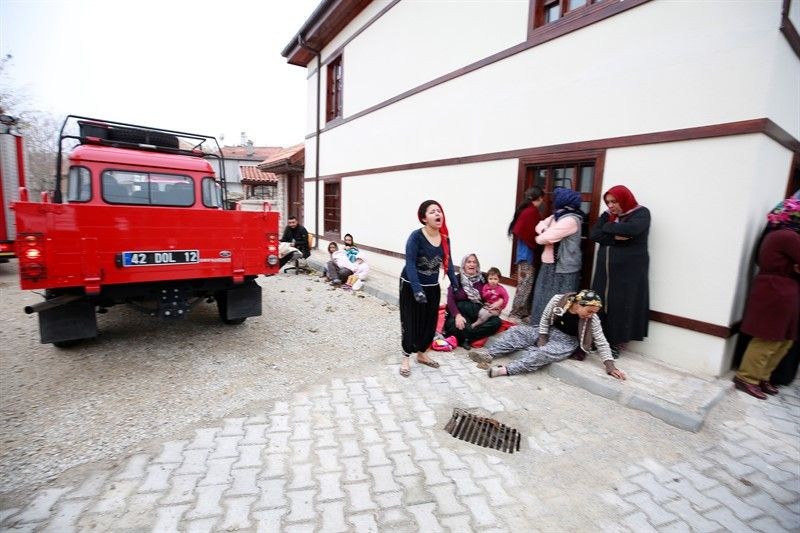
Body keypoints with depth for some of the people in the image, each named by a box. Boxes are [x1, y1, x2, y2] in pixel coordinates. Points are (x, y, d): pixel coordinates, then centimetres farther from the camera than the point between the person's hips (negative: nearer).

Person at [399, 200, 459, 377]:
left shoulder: (444, 238, -4)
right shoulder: (416, 236, -22)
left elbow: (448, 263, 5)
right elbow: (410, 264, -26)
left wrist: (455, 285, 3)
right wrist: (417, 290, -34)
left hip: (432, 287, 6)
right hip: (410, 285, -5)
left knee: (430, 322, 13)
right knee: (410, 322, 3)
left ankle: (421, 354, 34)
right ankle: (406, 358, 21)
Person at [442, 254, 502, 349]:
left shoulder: (482, 279, 11)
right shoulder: (457, 279, 3)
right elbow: (450, 299, -6)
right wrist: (457, 315, -22)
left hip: (478, 314, 4)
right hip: (460, 312, -4)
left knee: (496, 321, -24)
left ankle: (464, 337, -25)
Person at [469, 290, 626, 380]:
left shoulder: (592, 319, -18)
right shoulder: (558, 300, -19)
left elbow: (602, 343, -11)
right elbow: (545, 319, -6)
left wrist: (610, 367, -16)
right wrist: (542, 338, -9)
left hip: (567, 342, -3)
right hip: (549, 332, 4)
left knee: (545, 353, -33)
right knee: (517, 331, -14)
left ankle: (506, 370, -44)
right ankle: (489, 353, -27)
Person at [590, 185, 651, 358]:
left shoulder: (641, 213, -3)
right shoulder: (608, 215, 12)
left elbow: (630, 229, -24)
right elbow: (593, 234, -1)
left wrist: (608, 227, -8)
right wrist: (615, 236, -16)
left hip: (629, 270, -5)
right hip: (605, 269, 5)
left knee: (623, 306, -2)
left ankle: (618, 344, 7)